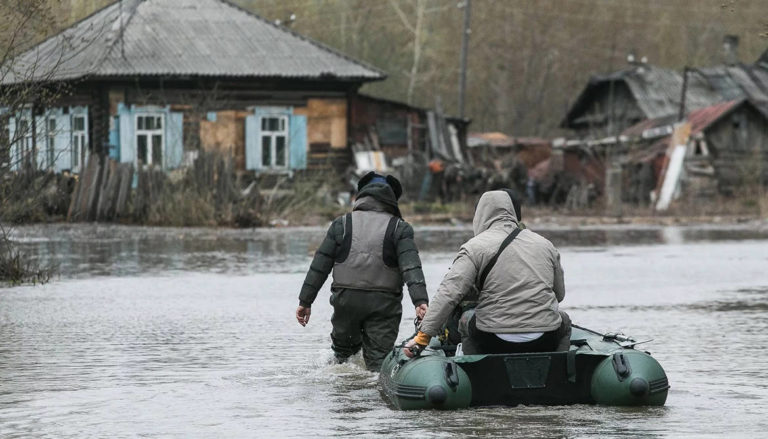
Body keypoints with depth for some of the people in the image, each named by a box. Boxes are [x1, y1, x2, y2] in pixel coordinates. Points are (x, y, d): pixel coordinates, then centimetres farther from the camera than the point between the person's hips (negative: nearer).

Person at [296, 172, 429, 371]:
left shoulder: (342, 224, 6)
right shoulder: (399, 228, 1)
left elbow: (319, 265, 5)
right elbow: (411, 267, -12)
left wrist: (305, 301, 10)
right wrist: (420, 300, -20)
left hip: (346, 301, 1)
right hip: (384, 303, -1)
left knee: (343, 349, 22)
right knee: (379, 359, -1)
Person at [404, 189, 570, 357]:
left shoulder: (475, 247, -4)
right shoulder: (544, 244, 9)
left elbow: (449, 293, -13)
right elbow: (559, 294, 18)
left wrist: (423, 336, -13)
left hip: (494, 343, -2)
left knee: (466, 320, 29)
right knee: (563, 321, 35)